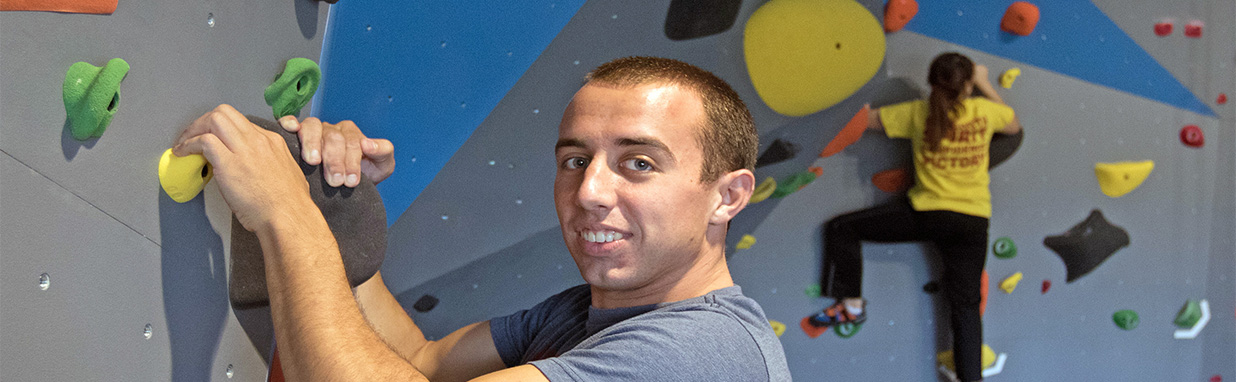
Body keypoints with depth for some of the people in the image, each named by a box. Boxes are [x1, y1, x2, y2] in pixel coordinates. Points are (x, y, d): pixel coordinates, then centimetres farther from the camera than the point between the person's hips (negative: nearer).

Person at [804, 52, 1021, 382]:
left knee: (840, 229, 10)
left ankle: (851, 304, 12)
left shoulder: (918, 114, -7)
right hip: (973, 220, 3)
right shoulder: (984, 111, -3)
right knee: (965, 305, 9)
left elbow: (867, 121, 5)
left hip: (924, 213, -3)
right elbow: (1014, 126, 21)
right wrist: (985, 85, 24)